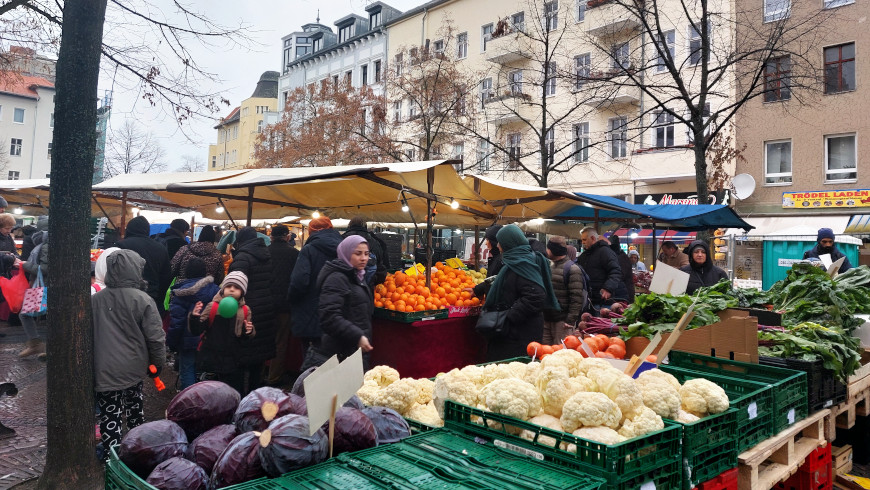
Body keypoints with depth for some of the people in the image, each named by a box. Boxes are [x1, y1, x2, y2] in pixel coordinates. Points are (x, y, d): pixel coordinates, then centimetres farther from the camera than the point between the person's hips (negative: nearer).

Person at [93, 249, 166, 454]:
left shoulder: (95, 299, -5)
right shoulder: (143, 300, -12)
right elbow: (155, 338, -10)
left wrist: (91, 365, 19)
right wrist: (158, 363, 5)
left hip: (105, 370, 0)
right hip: (134, 368, 1)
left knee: (110, 418, 4)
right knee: (135, 409, 22)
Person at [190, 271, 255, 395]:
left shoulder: (246, 311, 0)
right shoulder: (211, 307, -3)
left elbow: (248, 341, 7)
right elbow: (196, 331, -6)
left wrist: (249, 332, -16)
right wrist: (194, 317, -24)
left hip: (234, 365, 1)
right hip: (210, 360, -1)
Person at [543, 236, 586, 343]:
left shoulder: (572, 269, -9)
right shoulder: (549, 267, 16)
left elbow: (577, 298, -15)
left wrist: (570, 320, -18)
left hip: (562, 321, -8)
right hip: (546, 319, 8)